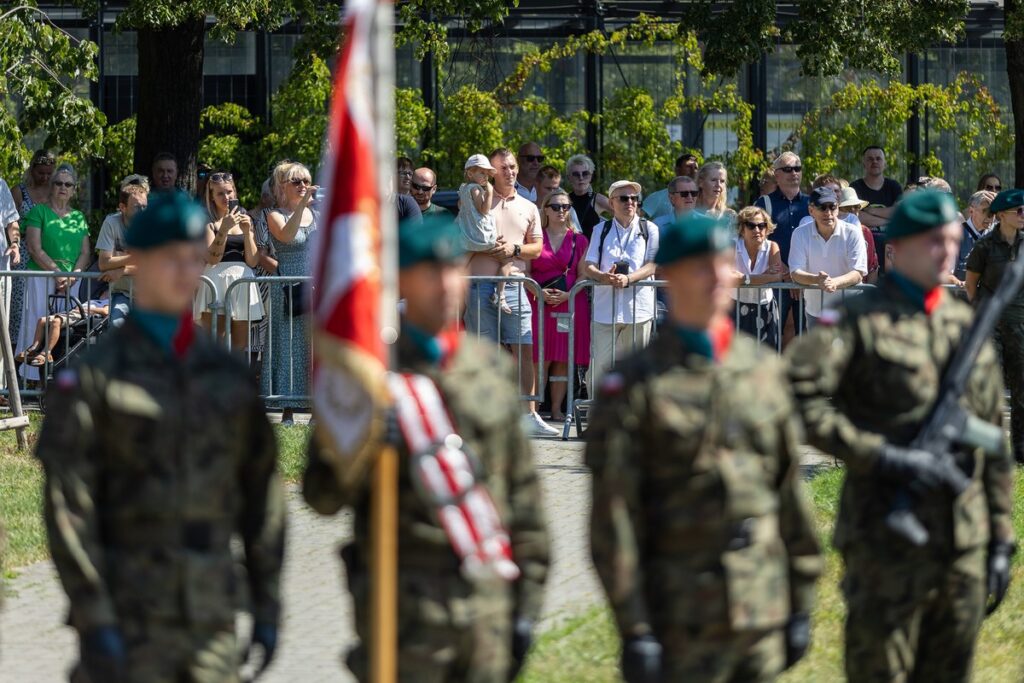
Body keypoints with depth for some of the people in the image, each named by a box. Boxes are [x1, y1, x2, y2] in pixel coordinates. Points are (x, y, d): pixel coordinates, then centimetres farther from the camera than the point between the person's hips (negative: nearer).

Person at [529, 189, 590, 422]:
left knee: (563, 360, 2)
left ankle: (557, 409, 8)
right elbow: (525, 271, 4)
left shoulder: (578, 240, 9)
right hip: (540, 304, -1)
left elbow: (584, 275, 6)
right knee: (540, 359, -6)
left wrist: (567, 295, -10)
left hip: (570, 304, 1)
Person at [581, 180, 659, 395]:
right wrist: (604, 277, -20)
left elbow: (652, 265, -1)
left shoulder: (649, 230, 9)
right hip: (605, 309, 1)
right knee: (600, 364, -5)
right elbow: (588, 267, 4)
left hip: (639, 307, -1)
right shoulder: (601, 230, 13)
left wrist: (628, 278, -19)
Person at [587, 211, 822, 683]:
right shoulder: (636, 384, -7)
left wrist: (801, 603, 11)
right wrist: (634, 630, -13)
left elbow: (790, 488, 13)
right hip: (681, 622, -5)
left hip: (763, 612, 5)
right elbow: (614, 516, -10)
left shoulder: (763, 369, 9)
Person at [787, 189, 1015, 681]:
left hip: (965, 547, 6)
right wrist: (882, 457, -22)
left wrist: (1002, 539, 12)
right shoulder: (860, 322, -6)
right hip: (887, 543, -6)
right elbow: (797, 398, -19)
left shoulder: (968, 326, 13)